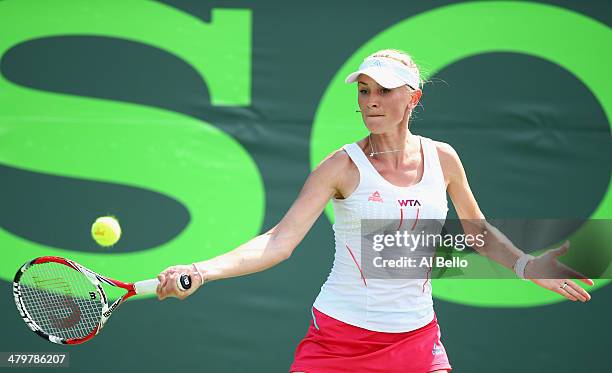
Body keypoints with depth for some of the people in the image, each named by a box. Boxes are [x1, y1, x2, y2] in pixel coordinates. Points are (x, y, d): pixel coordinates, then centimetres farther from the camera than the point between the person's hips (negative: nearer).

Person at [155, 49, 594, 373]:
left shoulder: (442, 158, 3)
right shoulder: (344, 165, -7)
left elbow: (481, 233, 18)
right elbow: (281, 241, -16)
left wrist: (530, 266, 3)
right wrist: (202, 271, -30)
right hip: (339, 337, -3)